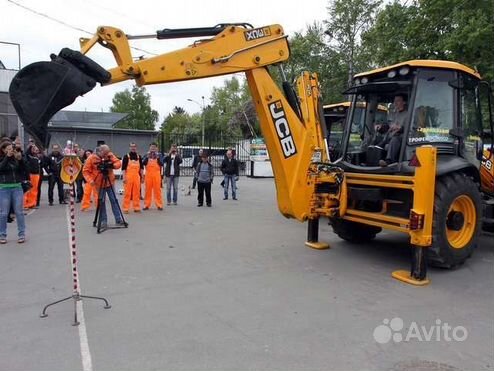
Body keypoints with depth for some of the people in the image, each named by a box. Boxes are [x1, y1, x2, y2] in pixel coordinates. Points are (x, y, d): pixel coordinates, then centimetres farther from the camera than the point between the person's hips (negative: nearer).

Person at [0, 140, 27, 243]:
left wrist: (20, 159, -12)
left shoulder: (16, 158, 6)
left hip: (17, 187, 2)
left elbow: (24, 169, 0)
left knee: (19, 212, 4)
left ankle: (21, 234, 11)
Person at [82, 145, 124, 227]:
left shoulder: (110, 155, -5)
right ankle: (103, 221, 14)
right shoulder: (91, 158, -12)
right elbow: (85, 171, -10)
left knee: (114, 200, 4)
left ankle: (118, 219, 11)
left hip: (110, 182, 2)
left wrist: (112, 165, -26)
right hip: (99, 184, -2)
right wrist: (90, 180, -23)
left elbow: (119, 163, -5)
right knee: (101, 202, 4)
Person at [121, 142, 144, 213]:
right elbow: (123, 168, -3)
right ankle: (125, 208, 4)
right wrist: (124, 177, -11)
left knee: (137, 193, 6)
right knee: (127, 193, -2)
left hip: (137, 177, 4)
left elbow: (141, 167, 16)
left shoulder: (139, 157, 13)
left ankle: (136, 207, 14)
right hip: (128, 177, -3)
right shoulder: (126, 156, 1)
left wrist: (142, 177, 12)